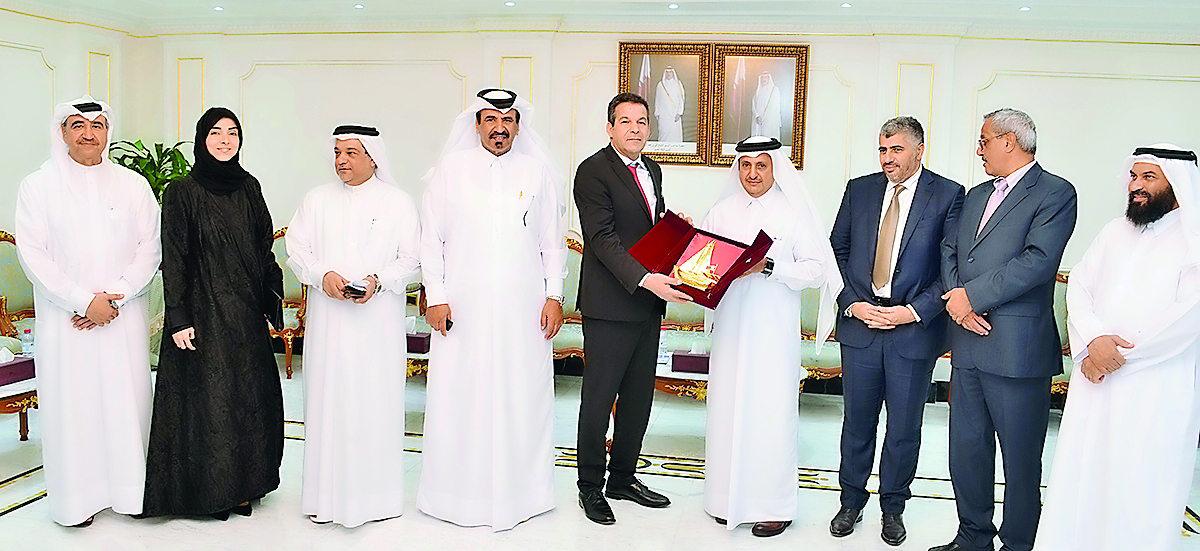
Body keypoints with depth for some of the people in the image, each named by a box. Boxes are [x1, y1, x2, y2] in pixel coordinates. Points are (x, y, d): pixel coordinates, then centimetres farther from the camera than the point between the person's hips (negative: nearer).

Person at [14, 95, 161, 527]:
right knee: (71, 400, 2)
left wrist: (115, 297, -9)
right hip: (65, 319, -1)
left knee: (128, 398, 4)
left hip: (125, 316, 1)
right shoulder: (37, 186, 3)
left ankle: (130, 489, 16)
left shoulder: (133, 185, 6)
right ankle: (78, 495, 15)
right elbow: (33, 256, -3)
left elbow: (150, 249, 2)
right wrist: (85, 301, -11)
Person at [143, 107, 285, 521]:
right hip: (204, 311, -5)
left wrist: (270, 300, 6)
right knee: (207, 397, 1)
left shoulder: (248, 187, 9)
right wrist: (178, 319, -12)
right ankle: (211, 491, 15)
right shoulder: (182, 192, -5)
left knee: (250, 394, 8)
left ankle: (241, 486, 21)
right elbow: (173, 260, -7)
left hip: (246, 312, 5)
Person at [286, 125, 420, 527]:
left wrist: (378, 280, -16)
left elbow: (412, 260, 1)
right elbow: (297, 250, 7)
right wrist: (322, 275, -12)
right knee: (328, 399, 4)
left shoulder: (398, 202, 5)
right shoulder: (317, 200, 11)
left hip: (378, 321, -2)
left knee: (376, 401, 0)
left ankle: (376, 493, 12)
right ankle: (327, 494, 16)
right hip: (329, 321, 2)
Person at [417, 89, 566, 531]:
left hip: (523, 309, 1)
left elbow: (554, 241, 9)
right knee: (459, 395, 3)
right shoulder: (451, 168, 5)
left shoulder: (539, 172, 7)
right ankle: (457, 493, 19)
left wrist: (554, 295, 2)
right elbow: (431, 237, 5)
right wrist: (436, 296, -2)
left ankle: (519, 492, 21)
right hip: (462, 307, 0)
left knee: (522, 395, 5)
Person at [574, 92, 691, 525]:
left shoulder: (652, 170, 16)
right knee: (599, 398, 3)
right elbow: (603, 237, -19)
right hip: (609, 306, -8)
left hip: (649, 305, 8)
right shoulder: (593, 170, -10)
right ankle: (590, 486, 19)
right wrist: (645, 279, -29)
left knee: (639, 397, 15)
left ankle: (623, 478, 30)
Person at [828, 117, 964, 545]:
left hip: (915, 330, -2)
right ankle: (852, 501, 29)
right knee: (857, 421, 12)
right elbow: (838, 250, 8)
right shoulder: (859, 189, 7)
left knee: (905, 426, 10)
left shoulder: (948, 195, -3)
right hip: (859, 322, 2)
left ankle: (893, 507, 29)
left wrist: (915, 310, -13)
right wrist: (852, 302, -5)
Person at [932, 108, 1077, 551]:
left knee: (1021, 459, 5)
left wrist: (972, 296, -14)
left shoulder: (1055, 193, -5)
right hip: (968, 343, 7)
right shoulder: (976, 195, 19)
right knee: (966, 449, 14)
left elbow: (1038, 261, -17)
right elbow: (949, 250, 14)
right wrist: (957, 301, -5)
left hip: (1017, 348, -7)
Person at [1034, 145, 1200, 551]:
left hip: (1156, 390, -5)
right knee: (1081, 477, 10)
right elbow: (1079, 286, 5)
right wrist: (1094, 340, -12)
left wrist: (1120, 355, -13)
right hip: (1095, 378, 5)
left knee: (1141, 490, 2)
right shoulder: (1115, 231, 12)